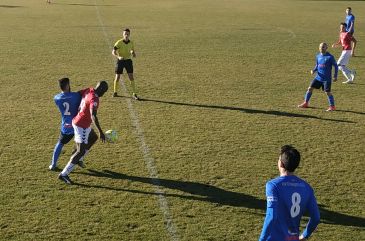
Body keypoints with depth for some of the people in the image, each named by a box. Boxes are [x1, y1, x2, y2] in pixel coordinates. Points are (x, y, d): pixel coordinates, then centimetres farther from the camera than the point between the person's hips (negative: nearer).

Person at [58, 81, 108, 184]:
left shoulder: (88, 90, -1)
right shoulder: (94, 99, -27)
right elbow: (93, 116, -40)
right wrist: (100, 132, -44)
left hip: (78, 121, 10)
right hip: (81, 126, -10)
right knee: (81, 151, -6)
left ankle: (78, 159, 36)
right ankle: (64, 174, -3)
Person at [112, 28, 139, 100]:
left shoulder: (131, 43, 0)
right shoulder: (119, 42, -11)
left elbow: (133, 51, 12)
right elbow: (113, 52, -12)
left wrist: (133, 53, -13)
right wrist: (118, 57, -30)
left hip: (128, 60, 2)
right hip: (120, 61, -2)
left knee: (131, 77, -6)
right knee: (117, 77, 2)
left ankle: (134, 94, -1)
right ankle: (115, 92, 23)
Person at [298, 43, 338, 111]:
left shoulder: (330, 57, -11)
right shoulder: (318, 56, 5)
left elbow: (335, 66, -4)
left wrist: (335, 76, -7)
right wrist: (314, 70, -1)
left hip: (327, 79, -5)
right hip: (318, 77, 5)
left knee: (327, 92, -7)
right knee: (310, 88, 2)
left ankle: (332, 106, 10)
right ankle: (306, 103, 15)